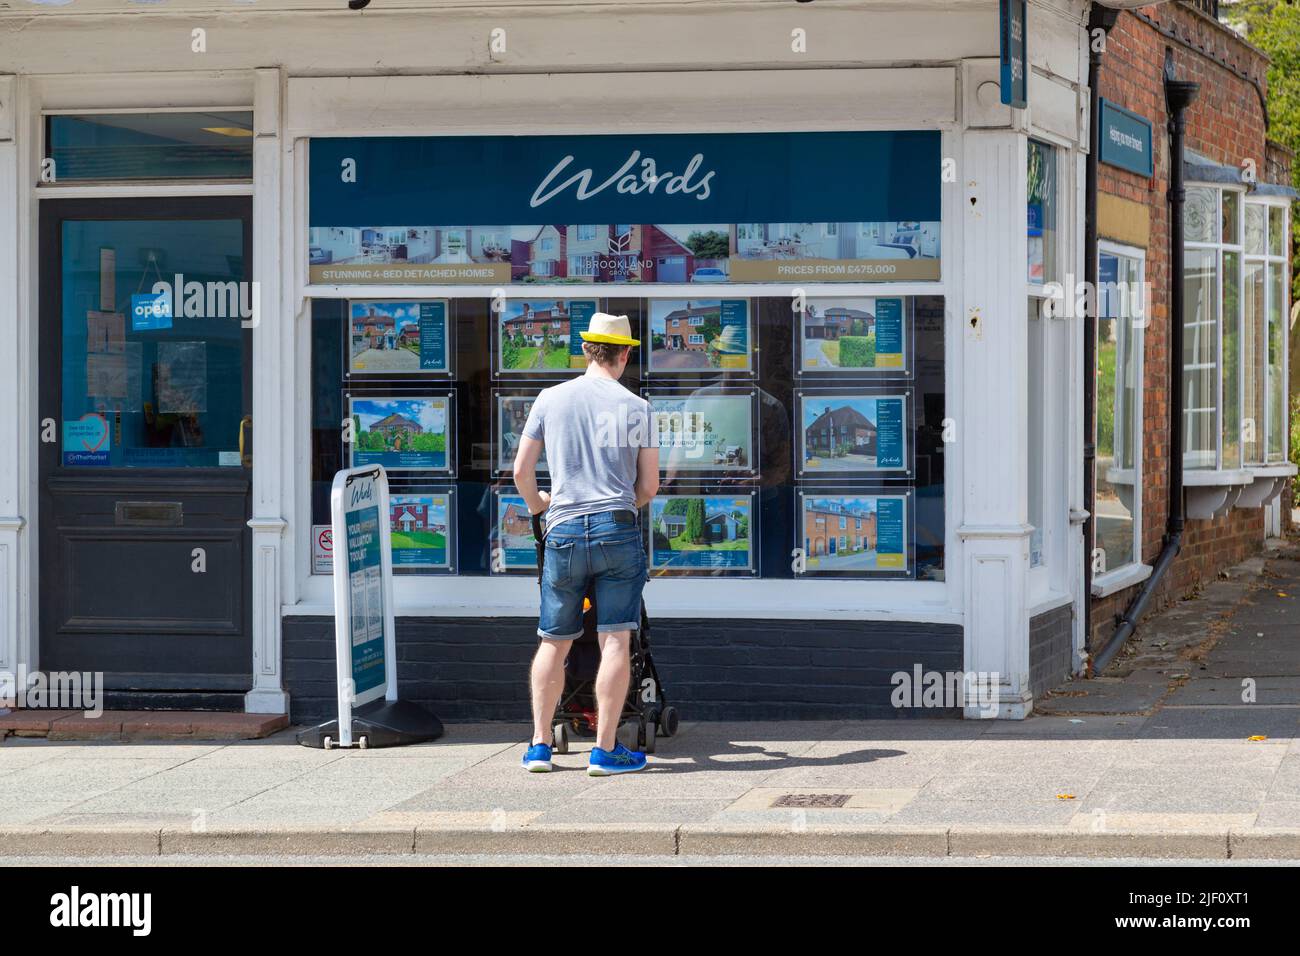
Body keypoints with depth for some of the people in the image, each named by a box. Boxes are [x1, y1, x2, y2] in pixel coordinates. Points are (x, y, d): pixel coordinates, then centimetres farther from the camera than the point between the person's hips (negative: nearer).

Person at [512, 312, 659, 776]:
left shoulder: (551, 399, 4)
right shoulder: (636, 408, 1)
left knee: (553, 643, 12)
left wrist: (536, 504, 27)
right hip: (617, 529, -2)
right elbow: (649, 485, 5)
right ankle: (605, 749, -3)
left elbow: (521, 471, 6)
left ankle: (540, 744, 13)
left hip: (564, 530, 2)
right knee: (615, 641, -1)